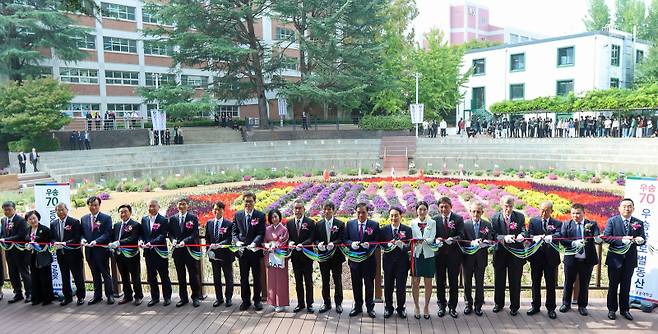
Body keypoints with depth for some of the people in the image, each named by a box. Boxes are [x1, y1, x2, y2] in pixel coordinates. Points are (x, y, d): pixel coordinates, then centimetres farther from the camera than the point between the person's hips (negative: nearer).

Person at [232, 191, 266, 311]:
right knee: (243, 277, 11)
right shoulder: (237, 215, 5)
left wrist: (254, 243, -25)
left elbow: (261, 233, -9)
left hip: (255, 250, -2)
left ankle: (257, 300, 21)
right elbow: (235, 232, 7)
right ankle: (245, 300, 24)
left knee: (257, 277, 9)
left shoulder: (260, 216, -4)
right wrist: (237, 241, -12)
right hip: (242, 251, 3)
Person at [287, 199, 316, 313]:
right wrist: (290, 242, -16)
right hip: (295, 256, 3)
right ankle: (300, 303, 23)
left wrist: (302, 244, -26)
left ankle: (309, 304, 17)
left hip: (306, 256, -3)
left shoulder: (310, 222, -5)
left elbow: (312, 238, -11)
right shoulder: (289, 223, 7)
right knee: (298, 281, 12)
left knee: (308, 281, 6)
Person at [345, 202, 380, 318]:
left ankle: (370, 307, 24)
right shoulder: (350, 224, 3)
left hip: (369, 259, -2)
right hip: (354, 259, 2)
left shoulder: (374, 225, -3)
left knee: (369, 284, 9)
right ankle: (358, 307, 28)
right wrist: (351, 243, -16)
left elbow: (377, 241, -2)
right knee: (356, 284, 13)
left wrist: (369, 245, -21)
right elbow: (345, 239, 4)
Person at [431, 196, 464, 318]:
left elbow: (461, 235, -8)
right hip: (439, 253, 1)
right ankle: (441, 306, 24)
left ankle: (452, 307, 20)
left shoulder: (458, 219, 0)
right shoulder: (434, 219, 3)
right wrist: (437, 239, -19)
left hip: (453, 254, -1)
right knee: (440, 281, 10)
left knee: (454, 281, 7)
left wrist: (453, 239, -28)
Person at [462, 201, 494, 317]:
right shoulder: (465, 224, -2)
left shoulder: (487, 225, 1)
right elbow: (462, 240, -7)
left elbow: (490, 241, -4)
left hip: (481, 258, 0)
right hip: (468, 257, 0)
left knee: (480, 283, 8)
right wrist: (472, 243, -24)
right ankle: (468, 304, 24)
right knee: (467, 282, 10)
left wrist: (482, 243, -24)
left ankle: (478, 306, 21)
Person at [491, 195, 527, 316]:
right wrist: (504, 238, -29)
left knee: (515, 281, 7)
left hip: (516, 253, 0)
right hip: (500, 253, 0)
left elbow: (523, 231, -6)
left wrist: (521, 235, -30)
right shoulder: (495, 217, -4)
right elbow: (494, 234, -10)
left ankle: (514, 306, 22)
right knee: (499, 280, 12)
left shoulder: (520, 217, 0)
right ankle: (499, 304, 30)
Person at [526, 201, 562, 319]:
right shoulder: (533, 221, 5)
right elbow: (529, 235, -7)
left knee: (551, 284, 6)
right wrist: (536, 238, -30)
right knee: (536, 282, 10)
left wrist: (549, 237, -39)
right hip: (536, 256, 1)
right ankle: (535, 306, 22)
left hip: (551, 257, -1)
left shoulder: (557, 223, 2)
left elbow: (558, 236, -16)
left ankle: (551, 308, 18)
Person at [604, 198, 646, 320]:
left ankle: (624, 309, 25)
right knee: (613, 285, 8)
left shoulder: (638, 223, 4)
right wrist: (621, 239, -25)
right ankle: (612, 309, 19)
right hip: (615, 258, -2)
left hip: (630, 260, 2)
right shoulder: (612, 221, -4)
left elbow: (642, 238, 0)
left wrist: (640, 240, -23)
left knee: (626, 286, 13)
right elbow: (606, 237, -11)